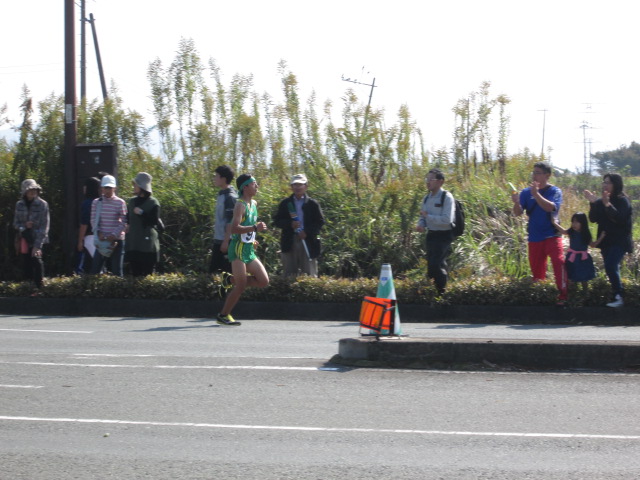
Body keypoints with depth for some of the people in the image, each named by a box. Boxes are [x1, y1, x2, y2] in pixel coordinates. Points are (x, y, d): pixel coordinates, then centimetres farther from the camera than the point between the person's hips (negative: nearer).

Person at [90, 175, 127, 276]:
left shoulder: (120, 203, -2)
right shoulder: (96, 202, 6)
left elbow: (123, 223, -4)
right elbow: (93, 220, 5)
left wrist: (114, 235, -15)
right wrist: (98, 232, -11)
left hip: (117, 240, -2)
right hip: (101, 240, 2)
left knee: (116, 270, 0)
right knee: (95, 268, -3)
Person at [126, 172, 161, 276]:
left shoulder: (153, 203, -5)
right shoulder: (132, 201, 13)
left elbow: (155, 221, -12)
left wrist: (142, 213, -16)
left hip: (147, 242, -6)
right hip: (133, 243, 6)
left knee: (147, 272, -6)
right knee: (135, 272, 5)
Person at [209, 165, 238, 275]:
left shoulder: (230, 197, -15)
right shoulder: (222, 195, 13)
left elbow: (231, 221, -19)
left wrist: (226, 241, -22)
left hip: (226, 241, -10)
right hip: (218, 240, 10)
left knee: (229, 271, -5)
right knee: (214, 271, 10)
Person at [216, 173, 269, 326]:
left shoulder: (253, 204, 14)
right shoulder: (240, 205, -14)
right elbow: (234, 228, -25)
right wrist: (255, 228, -30)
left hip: (249, 250, 8)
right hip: (239, 249, -8)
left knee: (263, 281, 4)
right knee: (240, 287, -8)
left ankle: (237, 281, 18)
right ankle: (223, 315, 1)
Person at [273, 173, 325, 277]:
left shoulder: (312, 204, 5)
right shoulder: (285, 203, 9)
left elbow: (320, 222, 1)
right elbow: (276, 221, 5)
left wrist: (307, 232, -13)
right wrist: (290, 224, -13)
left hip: (307, 241, -1)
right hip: (289, 243, 1)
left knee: (309, 275, 0)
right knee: (289, 275, 3)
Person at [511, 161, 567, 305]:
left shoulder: (555, 191, -4)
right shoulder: (526, 192, 4)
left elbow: (550, 207, -21)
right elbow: (518, 213, -3)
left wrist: (536, 194, -32)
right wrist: (517, 203, -24)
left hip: (551, 235, -4)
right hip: (534, 238, 4)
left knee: (559, 262, -21)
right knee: (536, 268, 10)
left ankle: (563, 296, -23)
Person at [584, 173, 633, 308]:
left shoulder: (622, 200, -9)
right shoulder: (600, 201, 8)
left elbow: (620, 218, -23)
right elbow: (593, 219, 1)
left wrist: (608, 205, -33)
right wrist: (593, 203, -13)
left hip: (619, 241, -7)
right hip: (606, 241, 7)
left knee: (611, 266, -20)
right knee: (611, 269, 8)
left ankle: (618, 296, -16)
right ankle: (618, 295, 16)